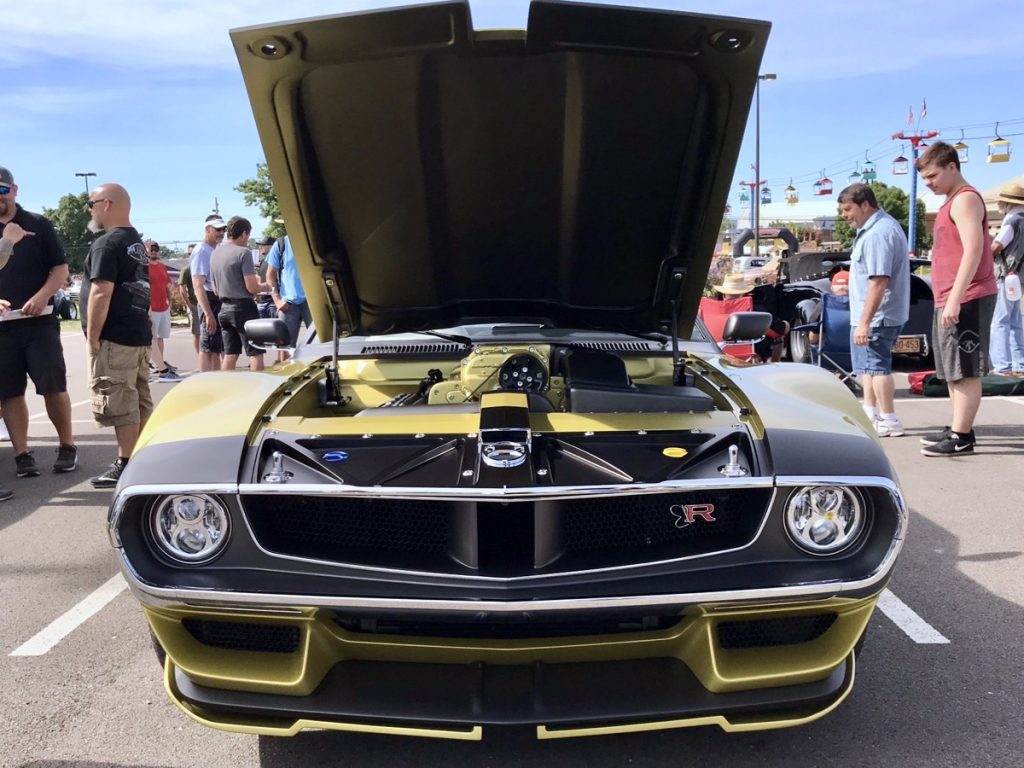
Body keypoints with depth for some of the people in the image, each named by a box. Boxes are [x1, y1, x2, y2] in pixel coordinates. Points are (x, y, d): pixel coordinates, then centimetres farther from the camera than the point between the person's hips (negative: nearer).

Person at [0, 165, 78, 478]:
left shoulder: (38, 225, 5)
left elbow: (60, 269, 2)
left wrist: (42, 296, -14)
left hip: (39, 321, -2)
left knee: (54, 386, -2)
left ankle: (67, 446, 13)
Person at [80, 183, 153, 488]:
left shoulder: (107, 243, -12)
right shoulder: (137, 242, 17)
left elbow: (101, 293, -20)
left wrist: (92, 337, -16)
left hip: (115, 337, -9)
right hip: (140, 333, 10)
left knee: (118, 404, -6)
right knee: (139, 400, 12)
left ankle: (125, 465, -4)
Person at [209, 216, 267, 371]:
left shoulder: (215, 254, 11)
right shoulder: (243, 252, -12)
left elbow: (216, 290, 17)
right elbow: (252, 288, -16)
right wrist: (265, 286, 5)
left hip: (225, 308, 7)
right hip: (243, 307, -7)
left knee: (230, 355, 10)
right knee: (255, 353, -2)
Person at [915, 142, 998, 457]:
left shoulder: (966, 198, -10)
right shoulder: (952, 202, 20)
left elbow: (974, 250, -20)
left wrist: (955, 299, -25)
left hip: (966, 300, -10)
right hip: (949, 301, 10)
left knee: (966, 370, -7)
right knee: (953, 370, 13)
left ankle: (961, 437, -5)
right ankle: (957, 429, 21)